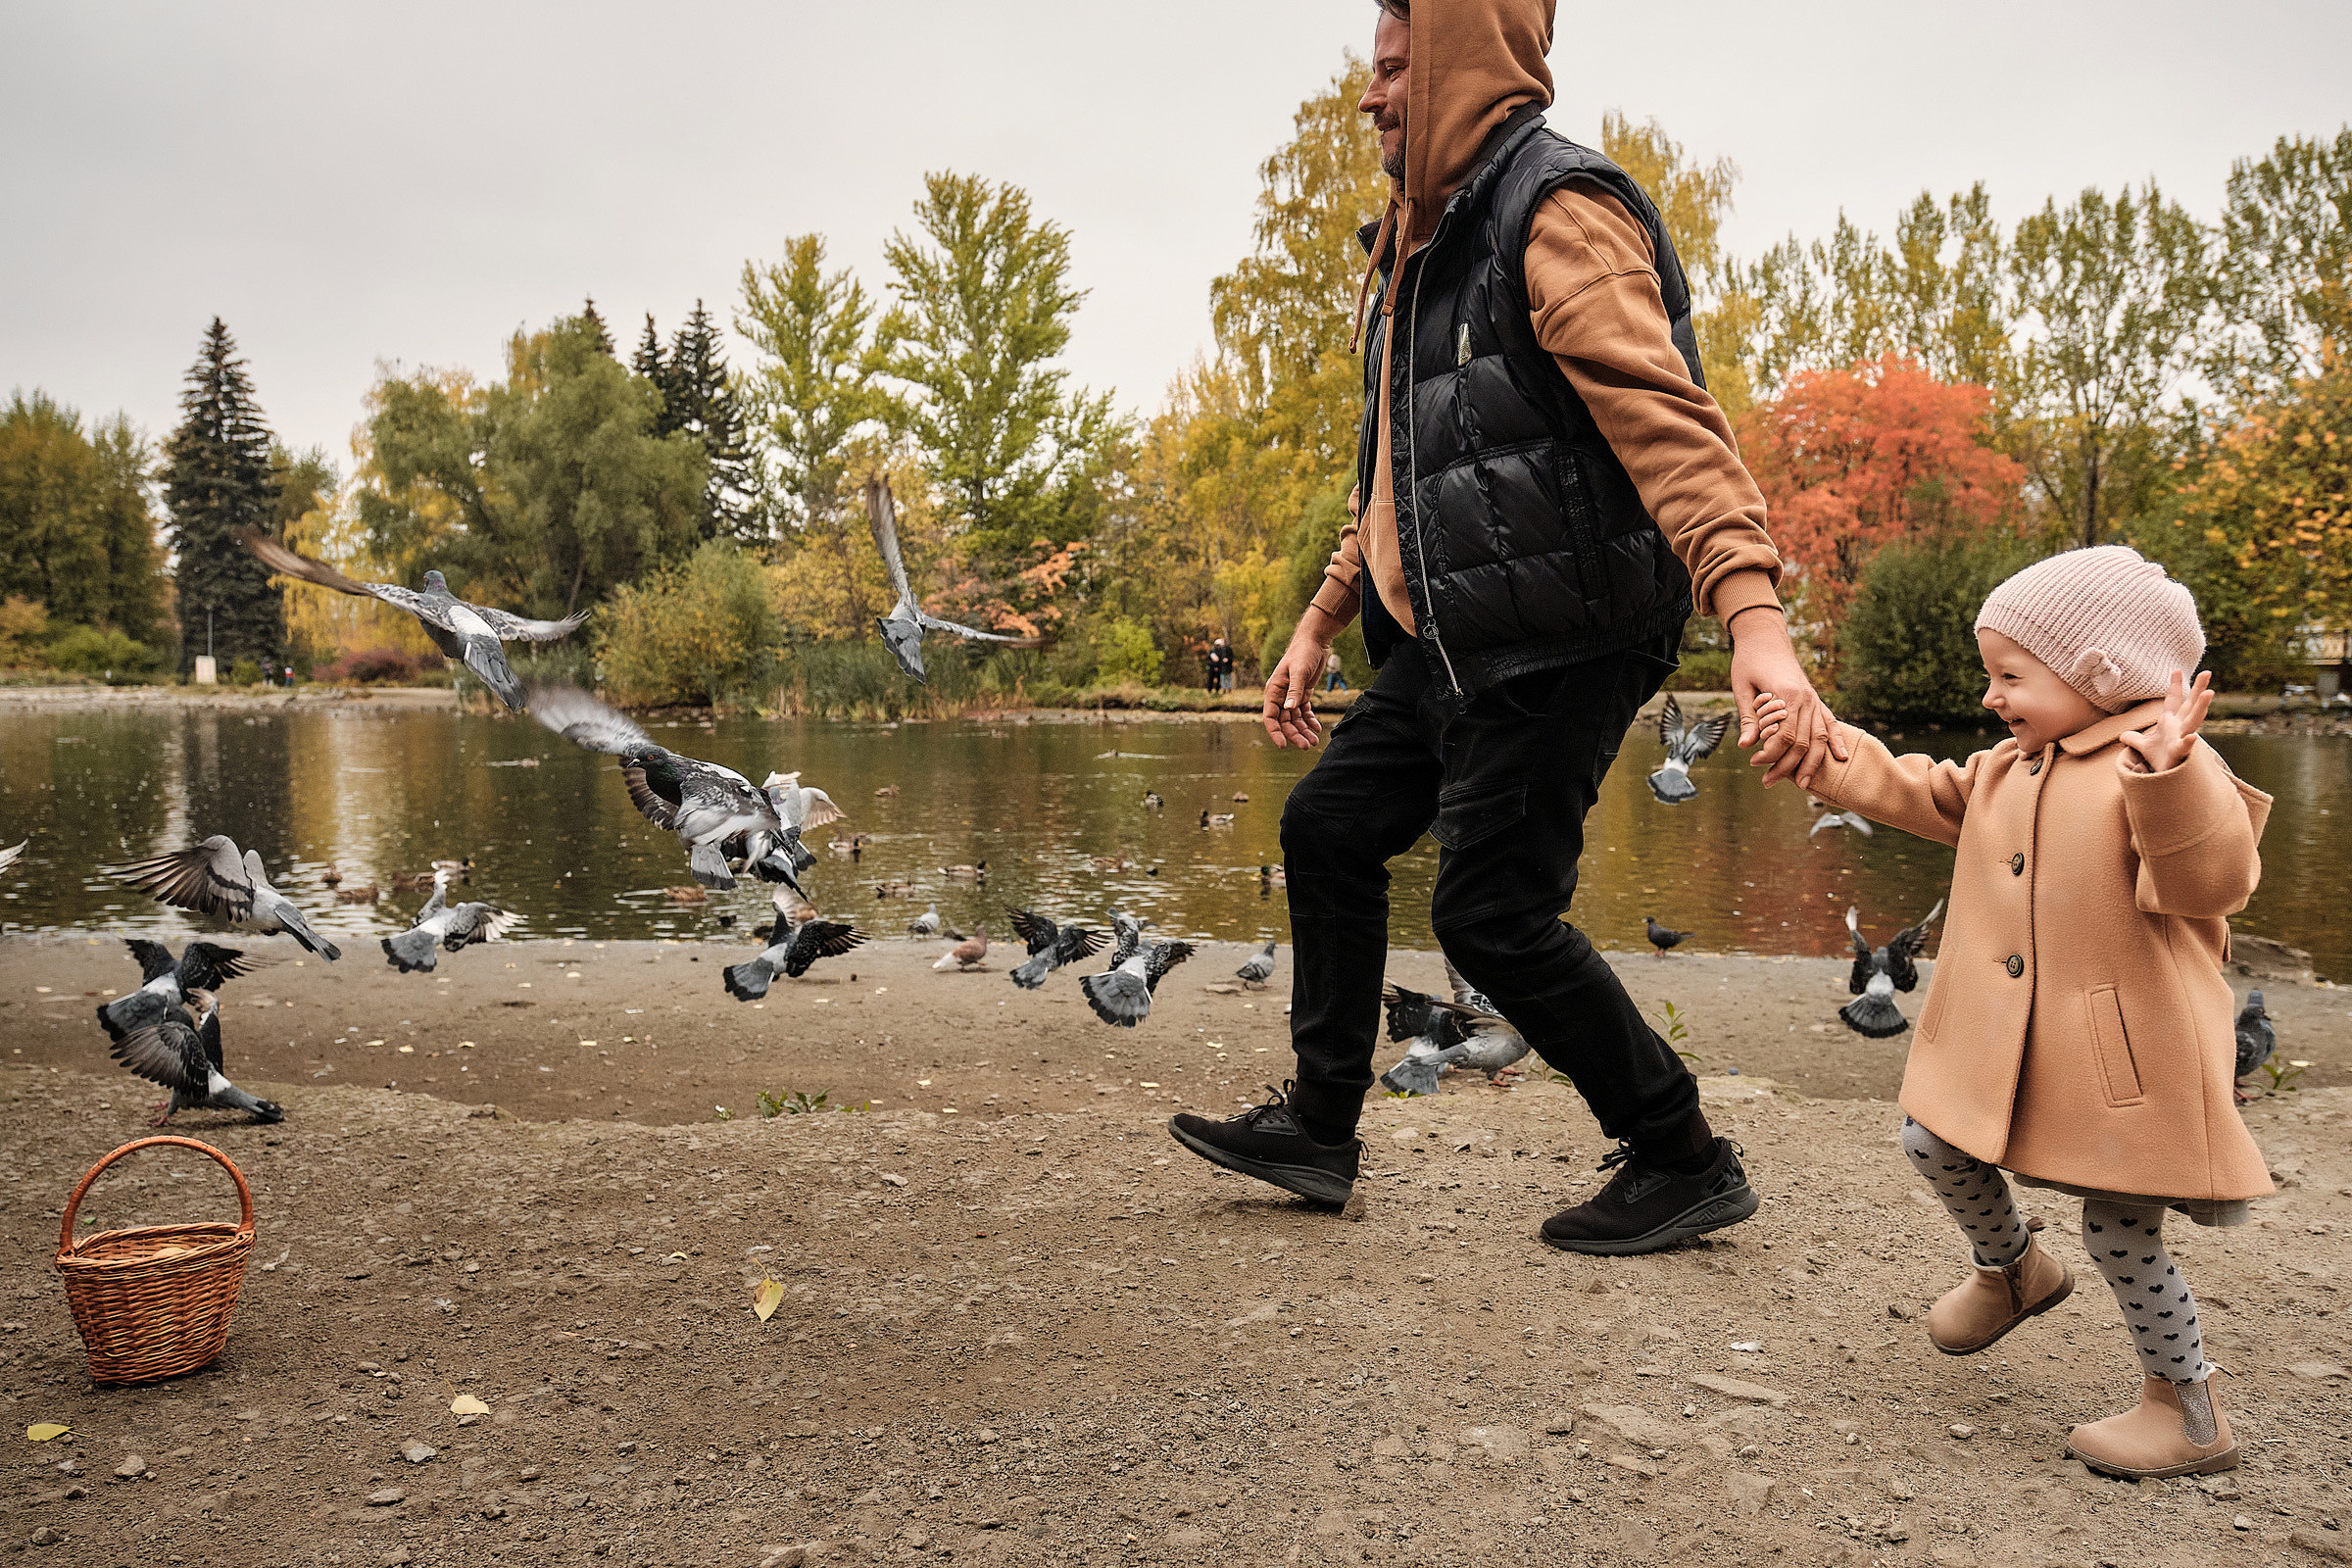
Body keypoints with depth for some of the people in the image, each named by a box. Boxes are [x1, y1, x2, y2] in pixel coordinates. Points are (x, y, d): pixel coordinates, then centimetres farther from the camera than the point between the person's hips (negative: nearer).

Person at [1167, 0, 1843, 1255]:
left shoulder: (1559, 213, -14)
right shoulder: (1424, 243, 17)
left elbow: (1666, 419, -29)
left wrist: (1753, 616, -41)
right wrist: (1319, 626, 25)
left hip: (1560, 649, -10)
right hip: (1452, 644, 10)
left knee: (1495, 913, -8)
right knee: (1329, 825, 13)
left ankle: (1684, 1165, 12)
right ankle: (1320, 1128, 27)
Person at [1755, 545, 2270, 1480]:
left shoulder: (2170, 771, -14)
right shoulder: (2006, 771, 11)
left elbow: (2212, 883, -26)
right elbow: (1913, 795, 21)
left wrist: (2169, 773, -41)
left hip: (2122, 1056, -8)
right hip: (2002, 1047, 8)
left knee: (2121, 1236, -1)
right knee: (1935, 1146, 13)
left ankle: (2189, 1415, 21)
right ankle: (2011, 1271, 42)